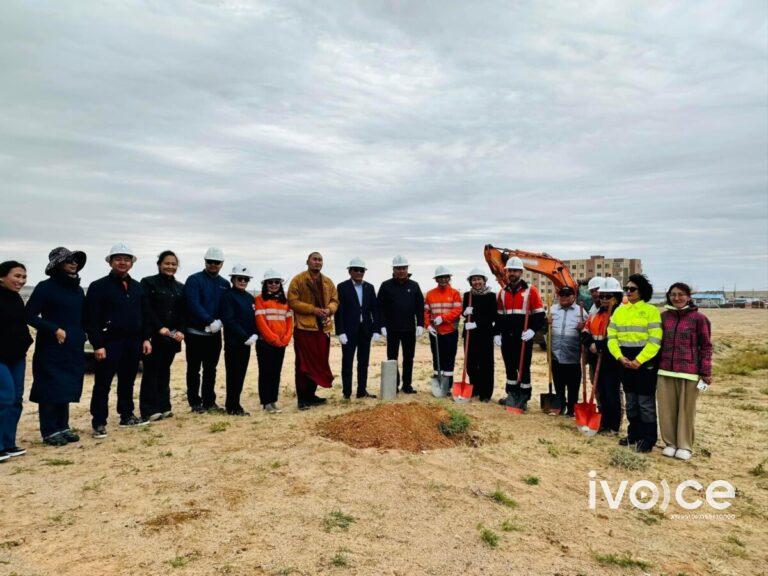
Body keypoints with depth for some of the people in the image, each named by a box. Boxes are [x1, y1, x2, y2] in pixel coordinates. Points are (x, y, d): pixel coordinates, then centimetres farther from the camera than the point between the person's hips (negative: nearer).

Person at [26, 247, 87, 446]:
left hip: (74, 349, 6)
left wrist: (81, 335, 8)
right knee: (50, 389, 0)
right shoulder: (46, 287, -8)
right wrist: (55, 329, -17)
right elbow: (30, 315, -11)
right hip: (51, 349, -6)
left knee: (67, 388, 11)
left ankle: (63, 427, 21)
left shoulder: (78, 290, 12)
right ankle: (50, 432, 8)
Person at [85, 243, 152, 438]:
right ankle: (99, 423, 10)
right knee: (103, 385, 1)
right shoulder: (99, 287, -6)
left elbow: (144, 315, 16)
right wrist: (98, 345, -16)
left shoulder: (137, 287, 13)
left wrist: (145, 338, 9)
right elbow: (92, 319, -11)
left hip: (133, 343, 6)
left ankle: (127, 416, 28)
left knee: (128, 382, 16)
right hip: (109, 343, -5)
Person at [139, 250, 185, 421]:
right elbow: (146, 309, -10)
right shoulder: (148, 283, -2)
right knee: (151, 372, -3)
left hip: (172, 336, 5)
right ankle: (149, 410, 3)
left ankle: (163, 406, 18)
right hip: (154, 335, -5)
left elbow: (183, 312, 10)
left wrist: (181, 331, -5)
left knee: (164, 371, 11)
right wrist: (160, 328, -17)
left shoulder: (180, 287, 14)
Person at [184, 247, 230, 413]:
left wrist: (219, 322, -12)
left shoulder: (224, 284, 10)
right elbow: (194, 305, -17)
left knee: (211, 369, 11)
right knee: (194, 369, 5)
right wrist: (210, 321, -25)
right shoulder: (194, 280, -6)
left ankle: (209, 402, 20)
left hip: (215, 333, 5)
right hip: (195, 332, -4)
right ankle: (195, 403, 15)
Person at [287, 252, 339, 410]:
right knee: (304, 364, -2)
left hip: (323, 327, 6)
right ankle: (302, 399, 6)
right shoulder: (298, 280, -3)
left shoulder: (328, 282, 13)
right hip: (304, 327, -6)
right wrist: (313, 309, -16)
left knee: (319, 363, 11)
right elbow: (292, 302, -9)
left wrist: (329, 309, -6)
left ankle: (311, 395, 24)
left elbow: (334, 300, 16)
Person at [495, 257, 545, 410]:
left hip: (524, 337, -5)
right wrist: (497, 333, 8)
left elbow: (540, 314, -6)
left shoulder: (531, 290, -4)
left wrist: (532, 330, -19)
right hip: (507, 337, 5)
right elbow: (498, 315, 16)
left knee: (524, 368, 2)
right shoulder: (503, 292, 11)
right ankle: (512, 396, 25)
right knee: (510, 367, 13)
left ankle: (523, 399, 12)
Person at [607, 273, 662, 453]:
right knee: (630, 402, 15)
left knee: (646, 402, 2)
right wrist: (620, 356, -9)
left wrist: (639, 360, -19)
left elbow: (655, 341, -12)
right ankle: (634, 434, 28)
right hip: (625, 362, 5)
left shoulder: (651, 310, -6)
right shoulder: (619, 311, 9)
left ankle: (648, 439, 15)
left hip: (645, 362, -5)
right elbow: (612, 337, 6)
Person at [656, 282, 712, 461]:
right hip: (665, 371, 3)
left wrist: (706, 372, -5)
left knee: (686, 409, 7)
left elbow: (706, 346, -2)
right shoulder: (663, 317, 6)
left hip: (689, 372, -3)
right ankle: (670, 442, 23)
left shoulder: (699, 318, -4)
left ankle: (685, 445, 21)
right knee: (667, 409, 9)